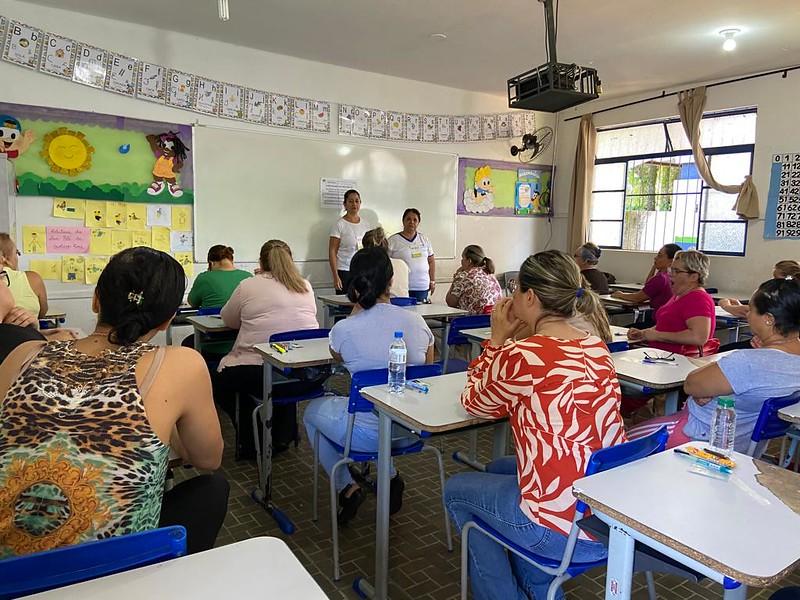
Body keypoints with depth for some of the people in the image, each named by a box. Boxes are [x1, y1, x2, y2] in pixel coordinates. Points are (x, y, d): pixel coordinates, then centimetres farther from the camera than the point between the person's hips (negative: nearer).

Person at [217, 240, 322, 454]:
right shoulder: (305, 286, 10)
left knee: (224, 376, 25)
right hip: (308, 377, 4)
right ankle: (283, 436, 36)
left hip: (262, 375, -4)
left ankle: (251, 441, 23)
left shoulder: (248, 286, 0)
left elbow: (228, 320, 14)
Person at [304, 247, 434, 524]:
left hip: (369, 433, -4)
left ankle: (347, 488, 19)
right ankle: (390, 476, 25)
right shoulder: (417, 321, -6)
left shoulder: (343, 329, -15)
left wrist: (359, 309, 8)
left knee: (313, 410, 25)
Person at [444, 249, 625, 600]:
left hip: (564, 530, -7)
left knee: (456, 491, 18)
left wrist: (497, 339, 2)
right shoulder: (595, 347, 2)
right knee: (498, 470, 31)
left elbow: (475, 404, -1)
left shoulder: (521, 355, -21)